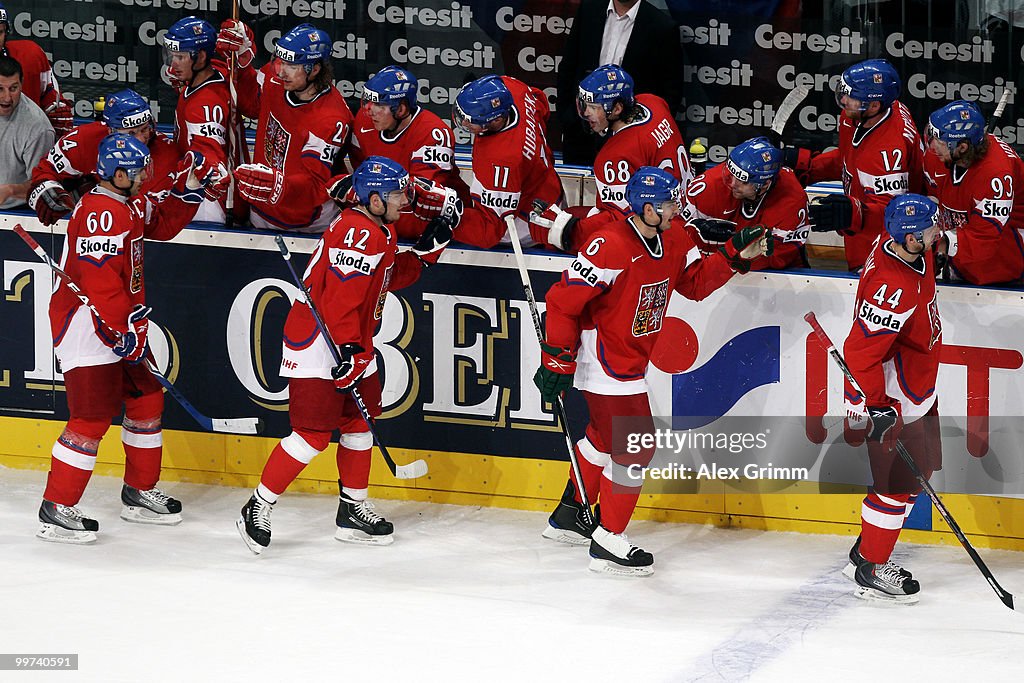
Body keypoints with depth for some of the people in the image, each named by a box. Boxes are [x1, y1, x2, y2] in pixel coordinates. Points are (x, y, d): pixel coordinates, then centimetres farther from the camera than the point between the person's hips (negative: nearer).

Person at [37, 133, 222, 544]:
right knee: (92, 418, -11)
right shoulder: (101, 213, -21)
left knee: (146, 401, 17)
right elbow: (99, 278, -28)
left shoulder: (130, 205, 11)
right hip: (86, 328, -11)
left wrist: (188, 188, 10)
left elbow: (164, 224, 25)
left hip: (120, 326, 11)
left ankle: (139, 494, 30)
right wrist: (126, 328, -24)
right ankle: (55, 511, -7)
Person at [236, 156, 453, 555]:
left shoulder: (380, 234, 13)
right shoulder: (357, 233, -21)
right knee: (314, 432, -12)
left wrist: (426, 250, 10)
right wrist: (349, 350, -28)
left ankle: (353, 510, 26)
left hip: (353, 344, 11)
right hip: (318, 344, -11)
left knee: (360, 421, 15)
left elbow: (390, 278, 21)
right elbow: (340, 297, -26)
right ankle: (258, 508, -4)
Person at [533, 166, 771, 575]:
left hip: (630, 359, 10)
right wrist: (557, 361, -22)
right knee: (635, 446, -8)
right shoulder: (611, 247, -27)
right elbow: (563, 301, -24)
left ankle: (569, 517, 43)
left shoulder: (673, 241, -1)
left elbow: (696, 283, 10)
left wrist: (735, 257, -6)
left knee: (607, 434, 25)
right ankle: (608, 544, 2)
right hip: (604, 363, -10)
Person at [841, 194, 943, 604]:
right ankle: (869, 570, 9)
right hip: (889, 398, -10)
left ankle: (866, 553, 31)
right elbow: (860, 353, -32)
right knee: (899, 481, -5)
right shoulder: (894, 288, -34)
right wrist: (877, 408, -29)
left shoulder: (906, 248, -6)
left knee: (920, 471, 19)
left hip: (917, 392, 10)